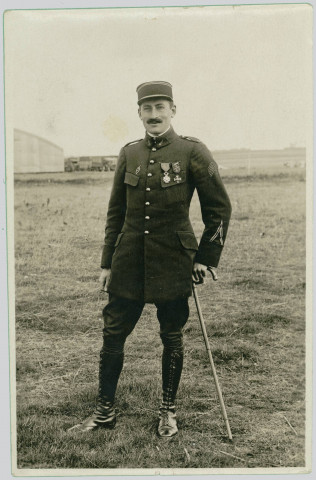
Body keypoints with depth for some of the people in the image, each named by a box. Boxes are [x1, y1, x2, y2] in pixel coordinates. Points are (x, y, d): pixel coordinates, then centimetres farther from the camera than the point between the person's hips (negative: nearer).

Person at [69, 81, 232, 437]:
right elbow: (116, 211, 11)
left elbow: (219, 208, 0)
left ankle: (168, 411, 28)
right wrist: (107, 262, 9)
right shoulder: (128, 154, 6)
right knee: (112, 334, 6)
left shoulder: (193, 152, -5)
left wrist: (205, 257, -2)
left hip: (172, 262, -3)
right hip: (129, 262, 3)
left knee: (172, 338, 9)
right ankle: (104, 412, 22)